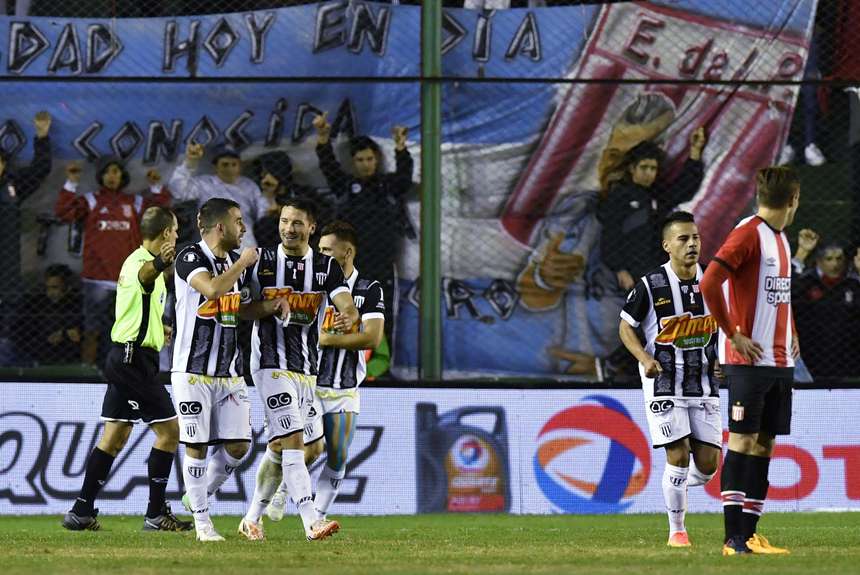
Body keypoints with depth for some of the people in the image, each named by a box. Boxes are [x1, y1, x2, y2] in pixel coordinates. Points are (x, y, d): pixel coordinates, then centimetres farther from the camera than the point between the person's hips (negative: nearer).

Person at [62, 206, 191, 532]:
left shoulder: (138, 259, 16)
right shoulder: (141, 261, -15)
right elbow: (144, 275, -42)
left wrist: (158, 329, 45)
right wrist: (160, 263, -65)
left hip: (123, 356, 10)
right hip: (136, 357, -10)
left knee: (115, 438, 11)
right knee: (169, 430, -6)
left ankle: (82, 511, 10)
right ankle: (156, 514, -5)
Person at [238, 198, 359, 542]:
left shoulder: (326, 268, 4)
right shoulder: (261, 261, 0)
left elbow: (348, 307, -9)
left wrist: (348, 317, -30)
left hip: (307, 368, 4)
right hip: (271, 364, -4)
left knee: (279, 447, 11)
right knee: (293, 442, -16)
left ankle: (252, 519, 25)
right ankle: (312, 522, -24)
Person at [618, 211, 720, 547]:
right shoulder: (650, 285, -9)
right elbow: (626, 327, 1)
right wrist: (645, 359, -15)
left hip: (704, 383, 4)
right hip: (664, 383, -4)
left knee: (708, 463, -1)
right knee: (678, 456, -10)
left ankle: (676, 487, 33)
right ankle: (677, 530, 5)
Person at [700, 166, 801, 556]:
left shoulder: (780, 238, 16)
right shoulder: (749, 233, -12)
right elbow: (709, 285, -21)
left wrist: (789, 336, 15)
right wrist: (734, 334, -17)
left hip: (780, 359, 8)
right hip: (749, 359, -8)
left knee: (764, 443, 7)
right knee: (743, 440, -7)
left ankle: (748, 533, 9)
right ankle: (734, 537, -8)